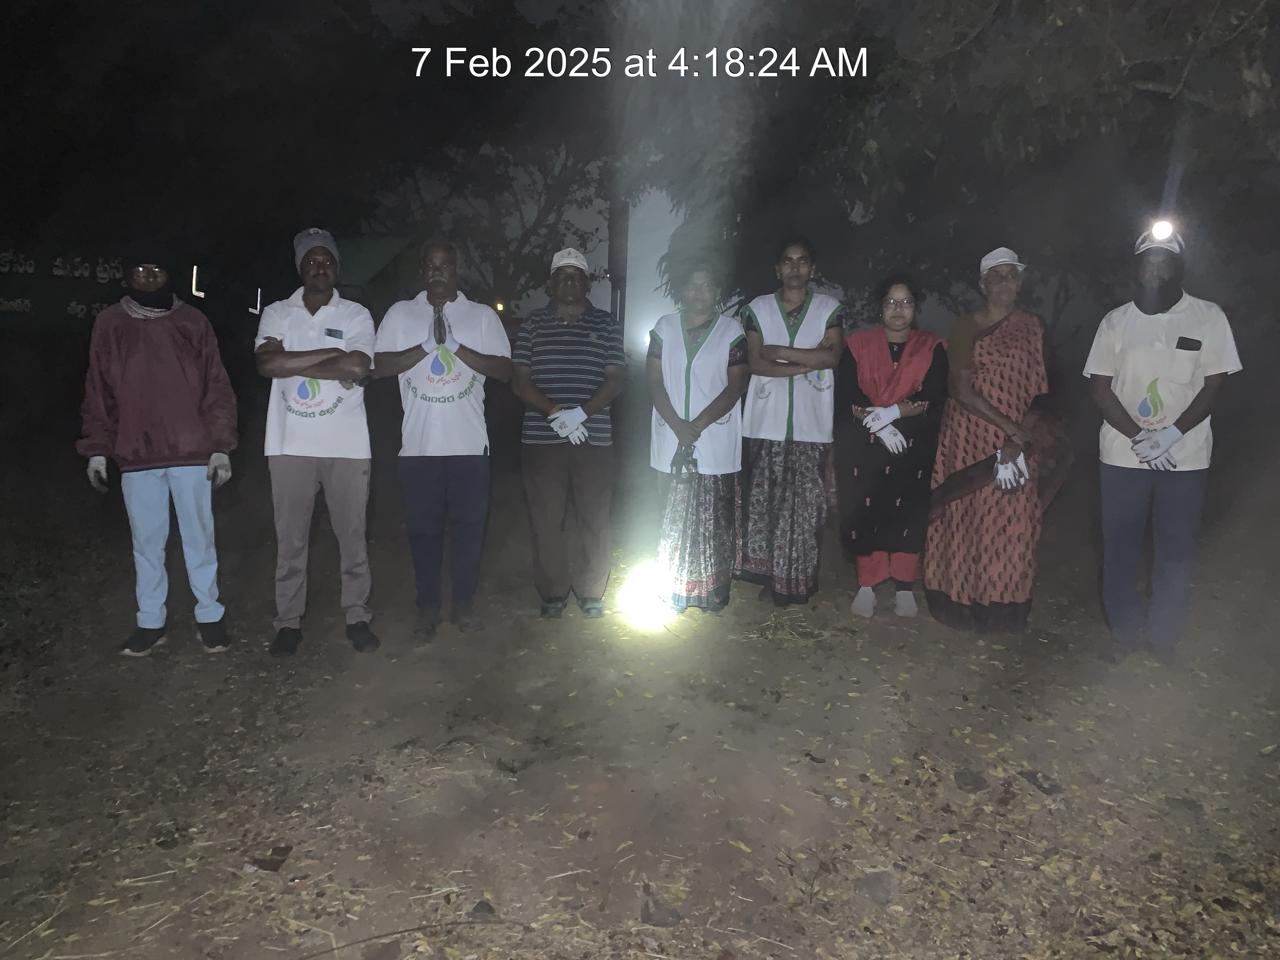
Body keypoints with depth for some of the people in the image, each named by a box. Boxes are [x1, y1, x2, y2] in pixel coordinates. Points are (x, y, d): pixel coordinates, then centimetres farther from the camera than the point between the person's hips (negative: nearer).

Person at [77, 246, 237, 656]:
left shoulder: (193, 322, 2)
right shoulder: (109, 324, 5)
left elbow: (217, 388, 1)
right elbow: (98, 393, 8)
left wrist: (221, 446, -5)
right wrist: (96, 449, 4)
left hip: (192, 452, -1)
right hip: (135, 455, 2)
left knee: (199, 538, 6)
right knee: (146, 543, 10)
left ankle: (209, 615, 18)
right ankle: (150, 621, 22)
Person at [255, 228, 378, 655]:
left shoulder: (356, 315, 3)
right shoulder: (276, 313, 7)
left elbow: (356, 369, -13)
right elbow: (266, 363, -11)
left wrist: (292, 363, -10)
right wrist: (329, 353, -12)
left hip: (346, 444, -1)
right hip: (290, 444, 1)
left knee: (352, 534, 6)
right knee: (290, 538, 7)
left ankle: (357, 616, 17)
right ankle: (289, 621, 18)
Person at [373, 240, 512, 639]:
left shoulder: (482, 315, 5)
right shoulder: (401, 313, 7)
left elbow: (504, 370, -2)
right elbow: (380, 366, -1)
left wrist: (457, 346, -12)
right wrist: (427, 345, -12)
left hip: (469, 443, 0)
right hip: (419, 443, 1)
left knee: (468, 525, 6)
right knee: (424, 526, 7)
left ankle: (463, 602, 22)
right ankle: (428, 606, 21)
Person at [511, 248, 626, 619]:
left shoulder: (606, 324, 8)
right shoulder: (533, 324, 9)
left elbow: (616, 379, 0)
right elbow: (519, 380, 2)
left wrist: (581, 413, -15)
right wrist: (555, 412, -13)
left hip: (594, 438, 0)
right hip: (541, 439, 0)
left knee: (594, 519, 4)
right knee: (547, 519, 4)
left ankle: (591, 593, 18)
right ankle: (552, 593, 17)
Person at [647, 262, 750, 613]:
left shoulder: (731, 330, 2)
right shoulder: (665, 327, 8)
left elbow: (736, 384, -4)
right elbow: (654, 380, 2)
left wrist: (700, 423, -14)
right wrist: (676, 424, -12)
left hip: (716, 442, -2)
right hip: (672, 441, 2)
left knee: (714, 523, 2)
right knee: (673, 522, 8)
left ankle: (713, 593, 12)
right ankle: (674, 592, 18)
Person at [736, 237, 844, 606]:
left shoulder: (830, 308, 8)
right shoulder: (757, 308, 8)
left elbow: (833, 355, -7)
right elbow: (756, 363, -4)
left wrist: (779, 350, -7)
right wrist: (809, 362, -9)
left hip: (812, 423, 0)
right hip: (767, 422, 1)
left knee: (807, 504, -1)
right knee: (764, 501, 0)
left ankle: (801, 579, 10)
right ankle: (770, 576, 10)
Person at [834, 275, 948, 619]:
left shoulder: (932, 348, 6)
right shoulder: (858, 345, 5)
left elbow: (934, 399, -7)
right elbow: (846, 397, -4)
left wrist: (892, 412, -19)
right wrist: (879, 424, -16)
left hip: (913, 449, 0)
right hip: (864, 448, 0)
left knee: (908, 513, 1)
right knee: (865, 512, -1)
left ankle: (904, 587, 11)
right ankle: (867, 586, 9)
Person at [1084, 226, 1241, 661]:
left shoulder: (1208, 317, -2)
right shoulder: (1115, 321, 1)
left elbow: (1214, 385, -4)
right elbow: (1100, 388, -1)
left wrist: (1171, 433, -17)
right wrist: (1139, 437, -12)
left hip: (1185, 457, -1)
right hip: (1123, 454, 1)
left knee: (1176, 549, 6)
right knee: (1120, 546, 7)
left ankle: (1164, 636, 21)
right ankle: (1124, 629, 23)